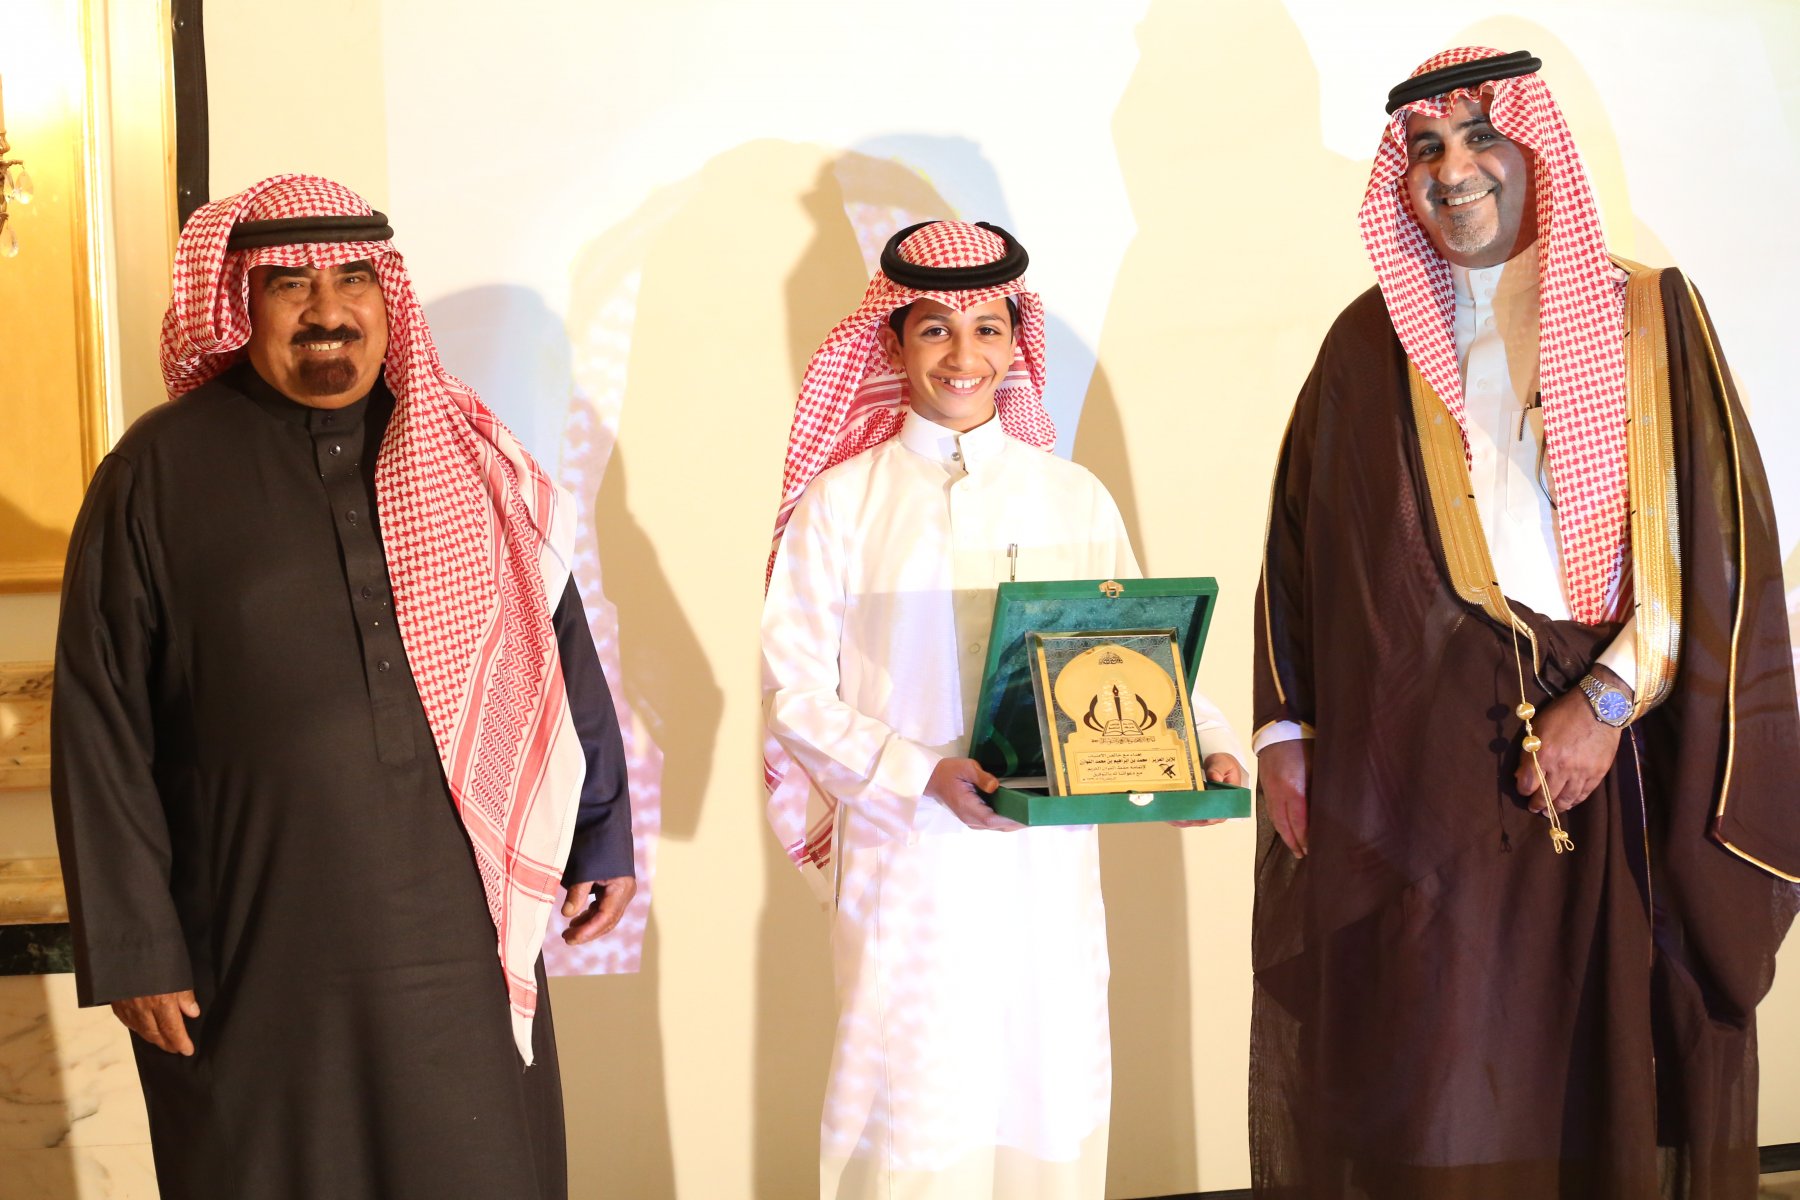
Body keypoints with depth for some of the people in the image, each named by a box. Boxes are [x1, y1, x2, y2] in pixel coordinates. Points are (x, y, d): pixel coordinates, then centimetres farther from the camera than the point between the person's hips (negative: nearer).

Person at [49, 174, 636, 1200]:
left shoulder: (471, 458, 6)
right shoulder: (160, 472, -3)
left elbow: (565, 655, 12)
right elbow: (101, 729, -3)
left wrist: (604, 836, 12)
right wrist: (132, 948, -6)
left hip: (464, 947, 2)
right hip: (258, 962, -2)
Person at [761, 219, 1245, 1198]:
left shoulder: (1074, 499, 8)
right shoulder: (841, 503, 1)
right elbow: (795, 693, -4)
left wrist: (1202, 746, -9)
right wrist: (924, 775, -17)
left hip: (1051, 857, 2)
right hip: (907, 861, -2)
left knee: (1050, 1099, 8)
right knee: (915, 1119, 1)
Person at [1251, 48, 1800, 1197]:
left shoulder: (1650, 318, 5)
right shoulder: (1372, 344, 10)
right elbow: (1300, 543, 9)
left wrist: (1609, 702, -10)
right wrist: (1284, 731, 0)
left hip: (1611, 757, 0)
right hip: (1418, 765, 1)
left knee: (1608, 1065, 2)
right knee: (1425, 1091, -1)